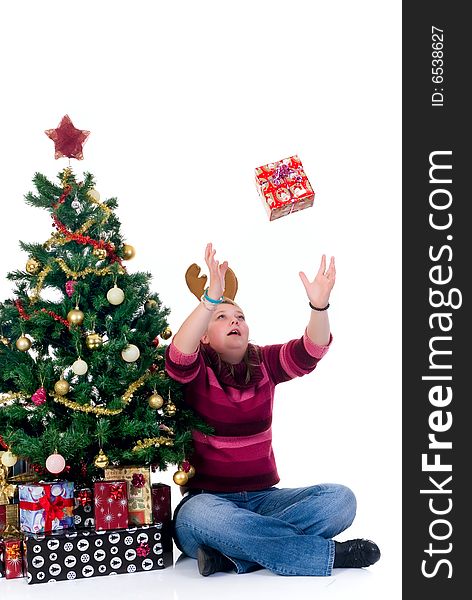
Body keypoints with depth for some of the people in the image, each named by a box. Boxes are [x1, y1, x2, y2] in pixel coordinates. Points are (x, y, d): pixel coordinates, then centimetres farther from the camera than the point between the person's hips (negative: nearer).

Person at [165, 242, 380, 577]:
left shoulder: (264, 363, 7)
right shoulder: (196, 371, -3)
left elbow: (309, 352, -10)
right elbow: (178, 357, -26)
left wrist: (319, 306, -31)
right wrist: (212, 299, -40)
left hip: (262, 496, 4)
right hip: (208, 497, -4)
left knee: (340, 499, -19)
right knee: (199, 515, -39)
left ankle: (232, 554, -27)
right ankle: (328, 553, -29)